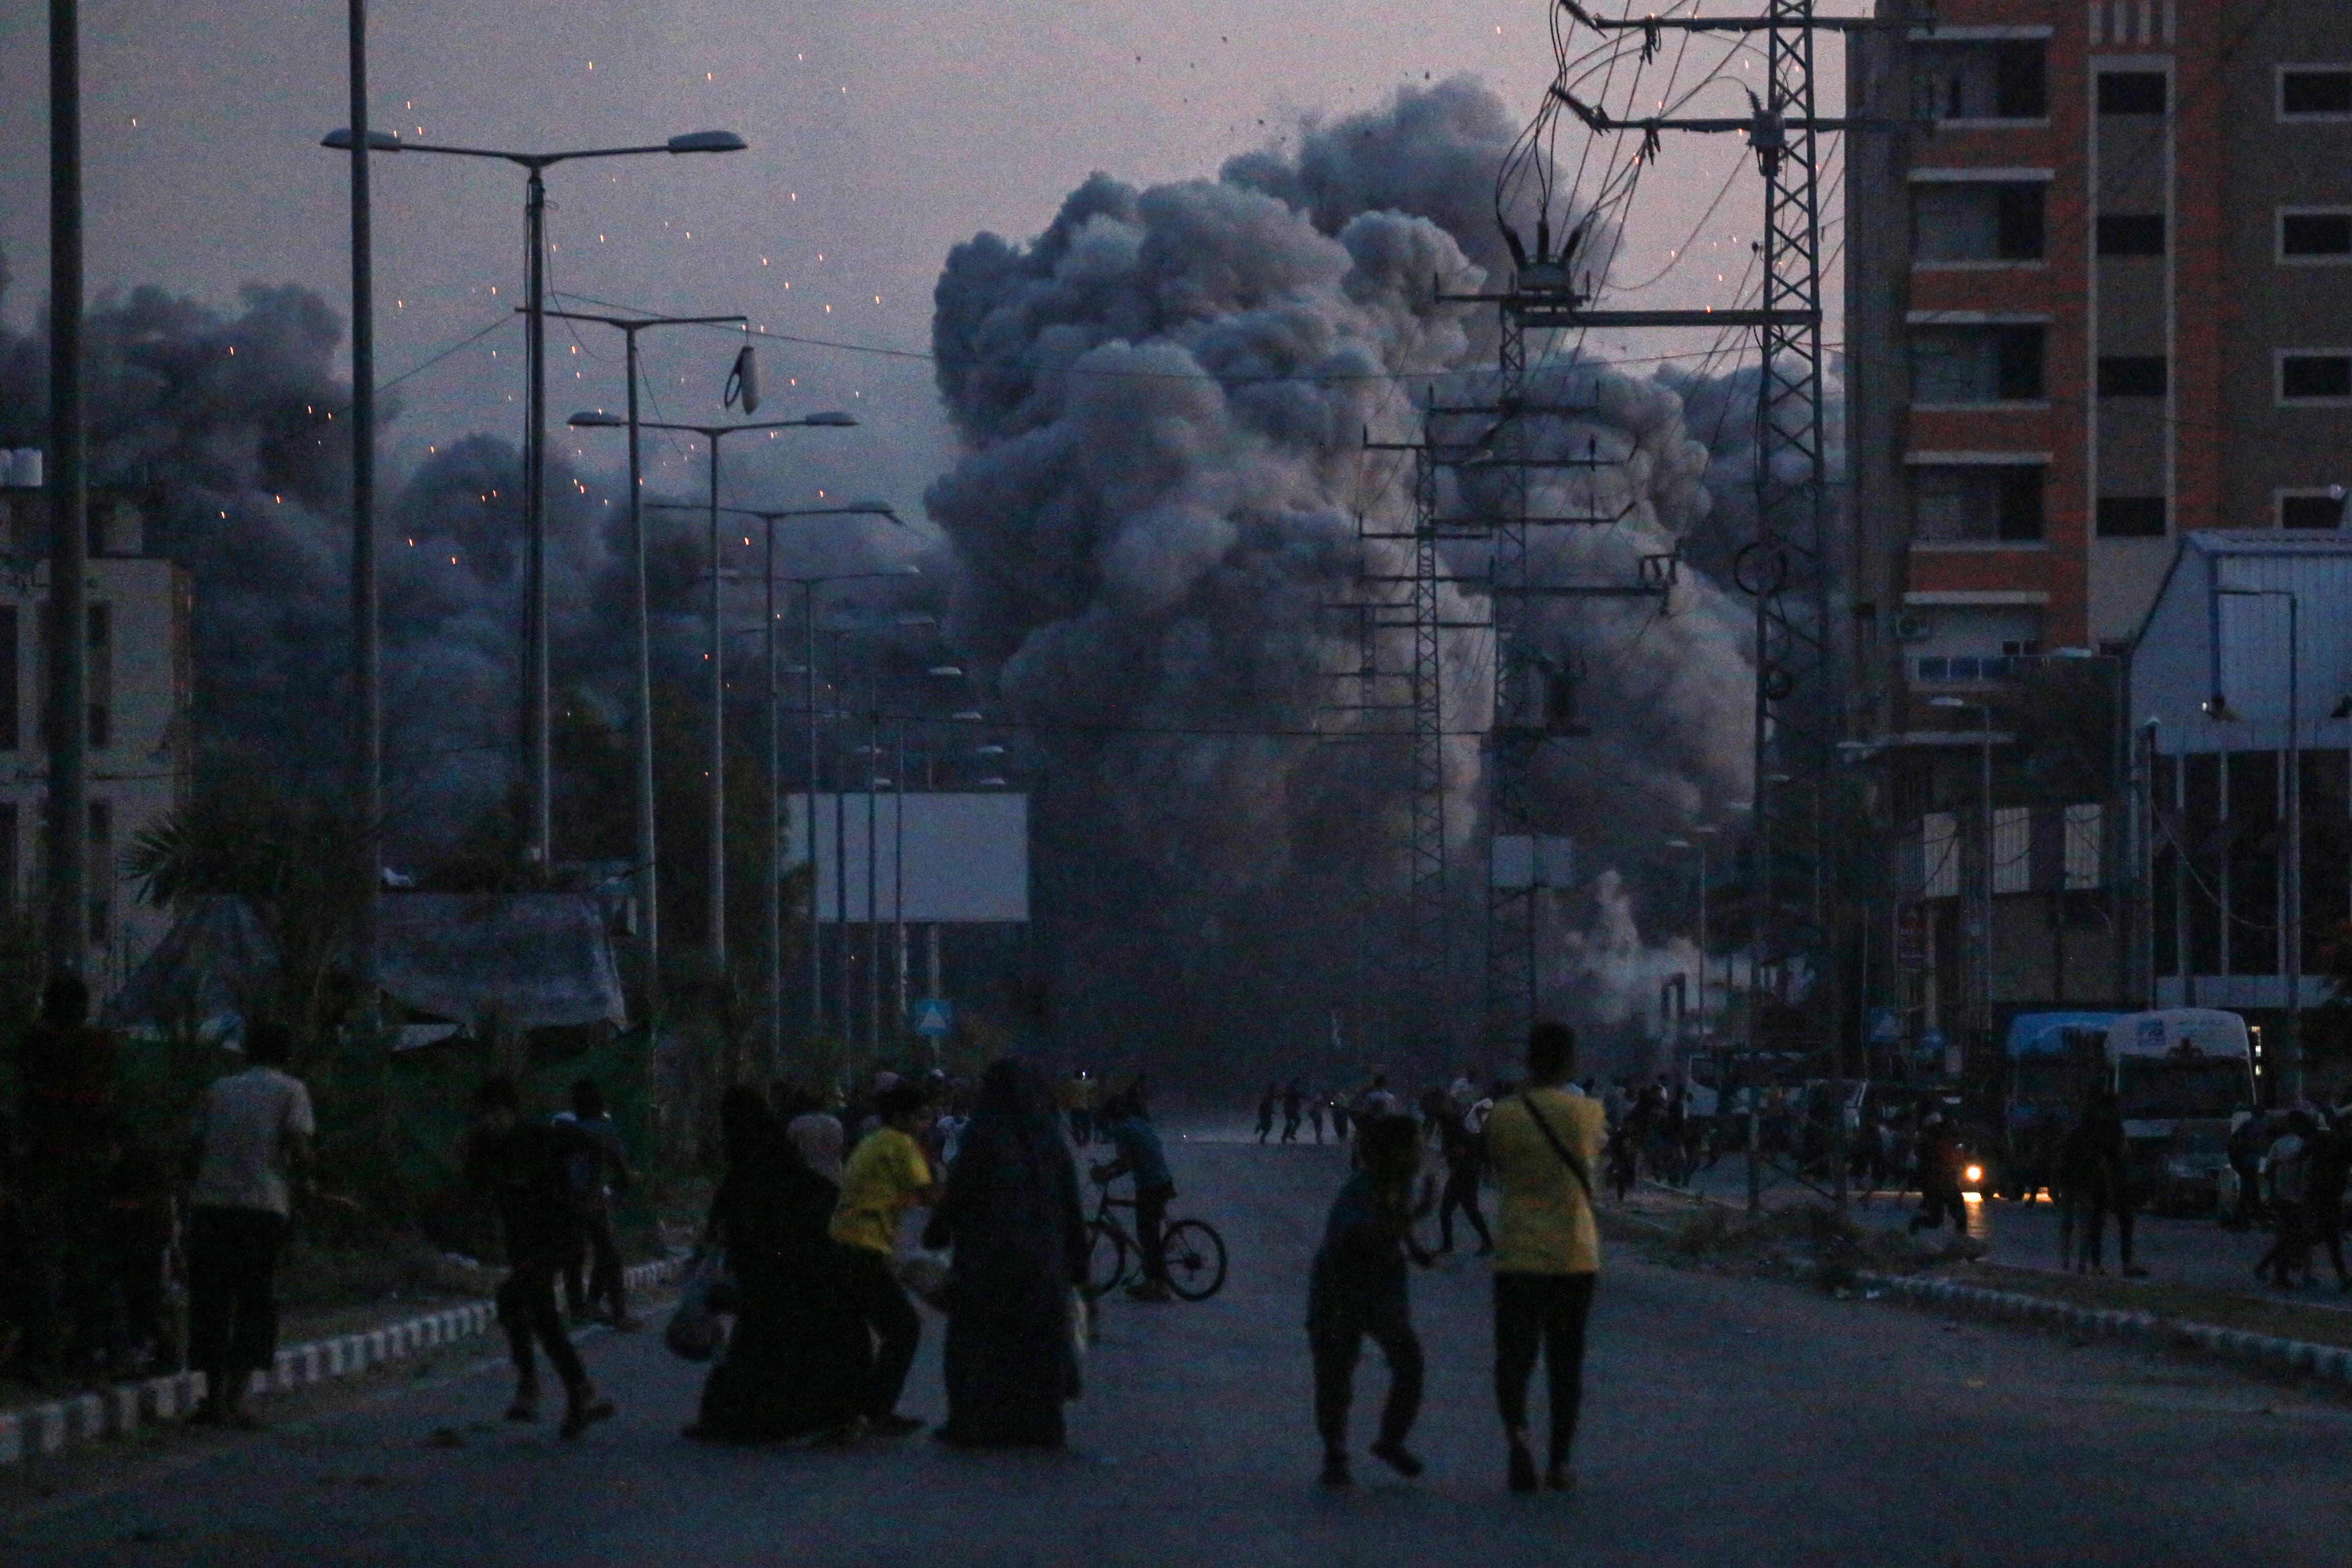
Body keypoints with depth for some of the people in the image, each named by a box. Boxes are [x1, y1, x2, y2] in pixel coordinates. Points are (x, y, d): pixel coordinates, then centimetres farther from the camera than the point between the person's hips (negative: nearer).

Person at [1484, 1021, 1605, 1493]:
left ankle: (1516, 1431, -25)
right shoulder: (1587, 1113, -4)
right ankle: (1561, 1461, 13)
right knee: (1566, 1361, 12)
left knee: (1515, 1353, 2)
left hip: (1518, 1254, -1)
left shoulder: (1503, 1116, -5)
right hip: (1575, 1255, 1)